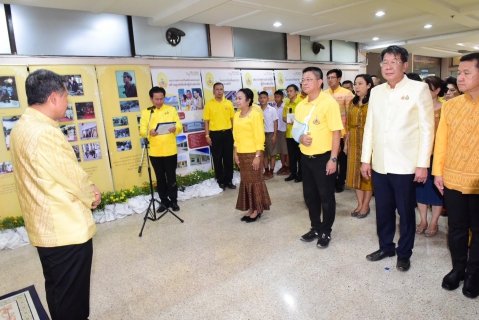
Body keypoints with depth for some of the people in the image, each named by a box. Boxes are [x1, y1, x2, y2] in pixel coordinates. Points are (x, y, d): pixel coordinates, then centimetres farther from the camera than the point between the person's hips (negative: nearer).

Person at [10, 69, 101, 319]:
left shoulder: (22, 127, 6)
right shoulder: (45, 133, -26)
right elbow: (73, 176, -18)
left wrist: (86, 190, 6)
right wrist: (92, 196, 1)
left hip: (45, 227, 10)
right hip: (65, 229, -10)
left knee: (57, 288, 25)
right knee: (72, 296, 8)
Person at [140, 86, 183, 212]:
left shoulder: (171, 109, 6)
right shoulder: (145, 112, 5)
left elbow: (180, 126, 1)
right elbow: (142, 131, -2)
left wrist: (175, 128, -22)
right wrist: (149, 132, -24)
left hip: (170, 150, -1)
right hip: (155, 152, 1)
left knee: (171, 177, 5)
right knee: (160, 178, 10)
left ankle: (174, 201, 18)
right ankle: (164, 201, 22)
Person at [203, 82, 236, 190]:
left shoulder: (229, 103, 5)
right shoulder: (209, 104, -1)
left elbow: (232, 119, 10)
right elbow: (206, 121, 0)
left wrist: (234, 133, 5)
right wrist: (207, 136, -6)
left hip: (227, 133, 2)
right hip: (215, 134, -2)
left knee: (228, 158, 7)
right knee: (217, 159, 5)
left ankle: (229, 181, 19)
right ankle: (221, 181, 17)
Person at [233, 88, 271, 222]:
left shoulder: (255, 115, -11)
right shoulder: (237, 115, 10)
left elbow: (259, 137, -14)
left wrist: (257, 156, -17)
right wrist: (236, 153, 11)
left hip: (253, 153, -7)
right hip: (241, 154, 7)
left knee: (255, 181, 3)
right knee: (246, 181, 11)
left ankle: (257, 210, 15)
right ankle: (251, 209, 22)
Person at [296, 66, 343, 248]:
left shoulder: (329, 102, -11)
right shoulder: (301, 105, 8)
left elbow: (336, 132, -13)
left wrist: (333, 159, -17)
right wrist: (301, 138, -7)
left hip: (324, 157, -6)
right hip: (306, 157, 6)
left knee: (326, 196, 6)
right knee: (309, 195, 14)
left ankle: (326, 232, 22)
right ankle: (315, 228, 32)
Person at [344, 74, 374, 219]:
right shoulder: (353, 103, 10)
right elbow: (349, 125, 11)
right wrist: (346, 142, 9)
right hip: (354, 142, 6)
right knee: (356, 172, 10)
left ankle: (366, 205, 16)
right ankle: (360, 204, 21)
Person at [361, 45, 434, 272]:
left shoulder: (419, 89, -4)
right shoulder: (376, 92, 9)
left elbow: (426, 129, -7)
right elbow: (369, 127, 9)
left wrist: (422, 164, -11)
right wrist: (365, 159, 7)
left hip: (405, 165, -4)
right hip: (379, 165, 4)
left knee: (405, 212, 11)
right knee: (383, 210, 15)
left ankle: (404, 253, 29)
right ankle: (385, 247, 34)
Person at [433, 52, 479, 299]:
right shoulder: (450, 106, 4)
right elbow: (441, 140, 4)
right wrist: (437, 171, 1)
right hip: (452, 178, 2)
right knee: (456, 227, 13)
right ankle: (458, 268, 31)